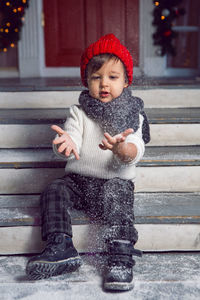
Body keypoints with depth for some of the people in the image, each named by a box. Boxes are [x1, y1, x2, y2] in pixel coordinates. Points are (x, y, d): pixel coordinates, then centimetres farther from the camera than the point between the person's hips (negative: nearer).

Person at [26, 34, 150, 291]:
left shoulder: (132, 115, 0)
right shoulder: (79, 112, 5)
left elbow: (135, 153, -14)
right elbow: (71, 144, -9)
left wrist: (121, 148, -40)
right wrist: (65, 144, -36)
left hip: (116, 181, -3)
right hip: (78, 178, 3)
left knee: (118, 199, -31)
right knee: (54, 191, -19)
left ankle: (121, 260, -29)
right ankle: (61, 248, -22)